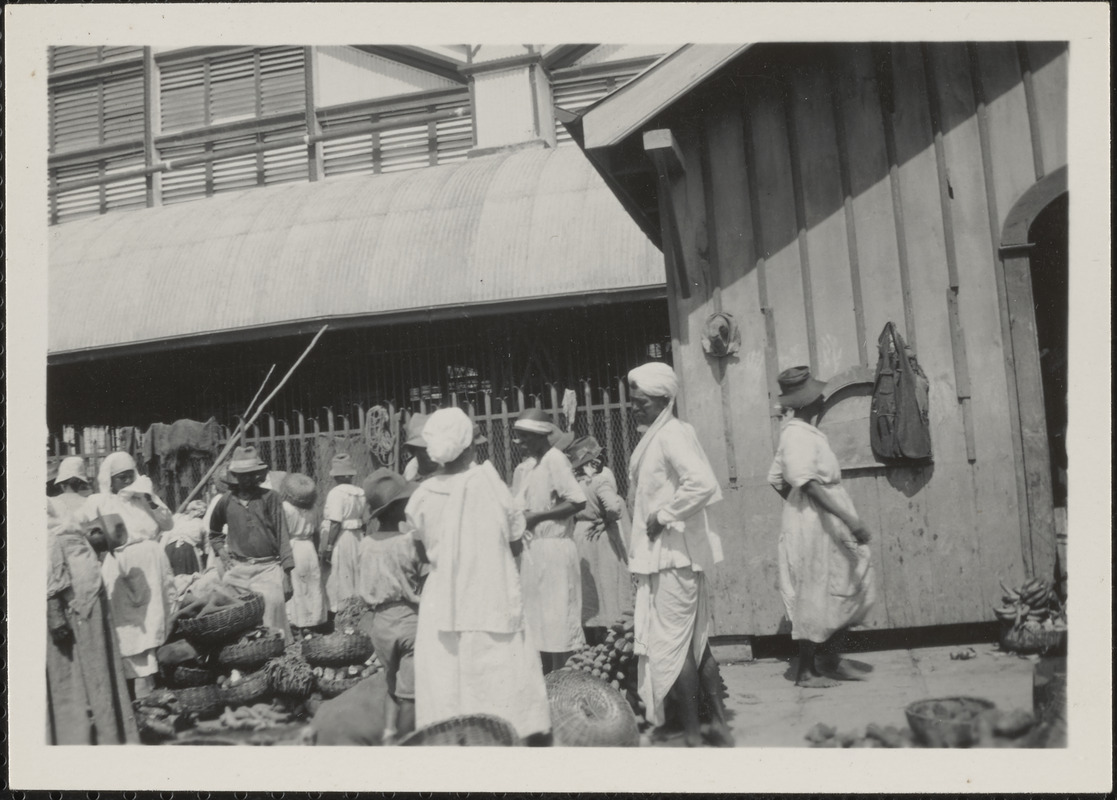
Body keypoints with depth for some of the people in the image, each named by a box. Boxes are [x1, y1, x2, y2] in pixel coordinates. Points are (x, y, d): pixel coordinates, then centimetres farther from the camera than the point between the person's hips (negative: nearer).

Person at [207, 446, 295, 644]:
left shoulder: (269, 497, -2)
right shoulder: (226, 501, 7)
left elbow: (282, 536, -2)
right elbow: (214, 532, 26)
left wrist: (287, 573, -6)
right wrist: (221, 551, 8)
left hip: (268, 569, -3)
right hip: (237, 570, 3)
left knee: (273, 604, -14)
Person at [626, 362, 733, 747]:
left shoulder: (671, 434, -15)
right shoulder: (657, 435, 13)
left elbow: (702, 483, -29)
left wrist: (663, 515, -20)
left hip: (673, 554, -10)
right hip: (671, 554, 10)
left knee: (670, 644, -1)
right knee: (696, 641, 15)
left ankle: (692, 736, 8)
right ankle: (718, 725, 24)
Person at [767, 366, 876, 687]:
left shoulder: (801, 432, 13)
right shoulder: (798, 435, -17)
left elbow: (776, 479, 17)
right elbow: (808, 483, -27)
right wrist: (850, 519, -29)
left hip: (828, 527, 10)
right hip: (814, 528, -10)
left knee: (850, 590, 14)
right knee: (815, 597, 1)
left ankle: (829, 657, 24)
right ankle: (806, 670, 13)